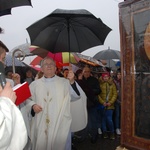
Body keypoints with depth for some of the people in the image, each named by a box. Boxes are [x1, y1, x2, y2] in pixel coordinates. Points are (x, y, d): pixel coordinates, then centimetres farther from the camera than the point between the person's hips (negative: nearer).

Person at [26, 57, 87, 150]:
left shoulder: (64, 82, 2)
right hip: (40, 125, 2)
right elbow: (28, 99, 12)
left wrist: (72, 82, -24)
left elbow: (76, 96, -7)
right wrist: (33, 106, -9)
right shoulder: (35, 84, 8)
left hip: (60, 125, -1)